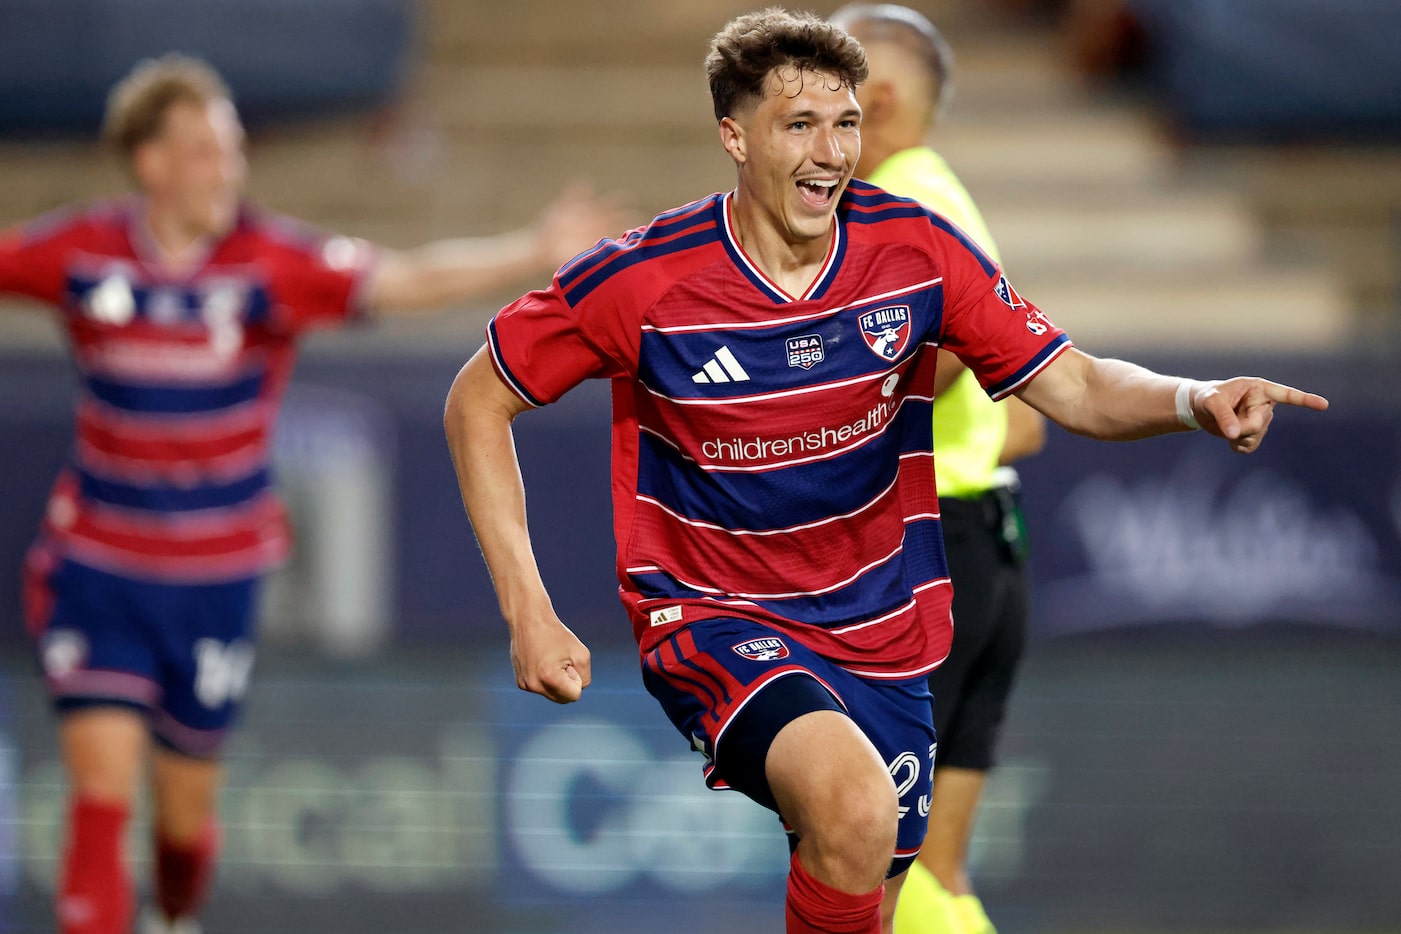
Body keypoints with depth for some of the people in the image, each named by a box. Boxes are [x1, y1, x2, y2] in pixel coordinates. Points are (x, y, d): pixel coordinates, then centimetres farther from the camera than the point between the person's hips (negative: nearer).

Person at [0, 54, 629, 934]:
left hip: (214, 572, 1)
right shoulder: (79, 253, -8)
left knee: (188, 799, 12)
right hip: (97, 564, -1)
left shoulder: (272, 261, -11)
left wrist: (535, 251, -32)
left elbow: (409, 279, -21)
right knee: (102, 785, -11)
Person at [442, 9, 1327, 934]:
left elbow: (1073, 386, -5)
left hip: (880, 629, 5)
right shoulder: (643, 282, -16)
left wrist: (1195, 399, -28)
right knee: (855, 808, -34)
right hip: (715, 619, -5)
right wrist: (528, 612, -12)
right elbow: (479, 401, -5)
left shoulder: (917, 251, -8)